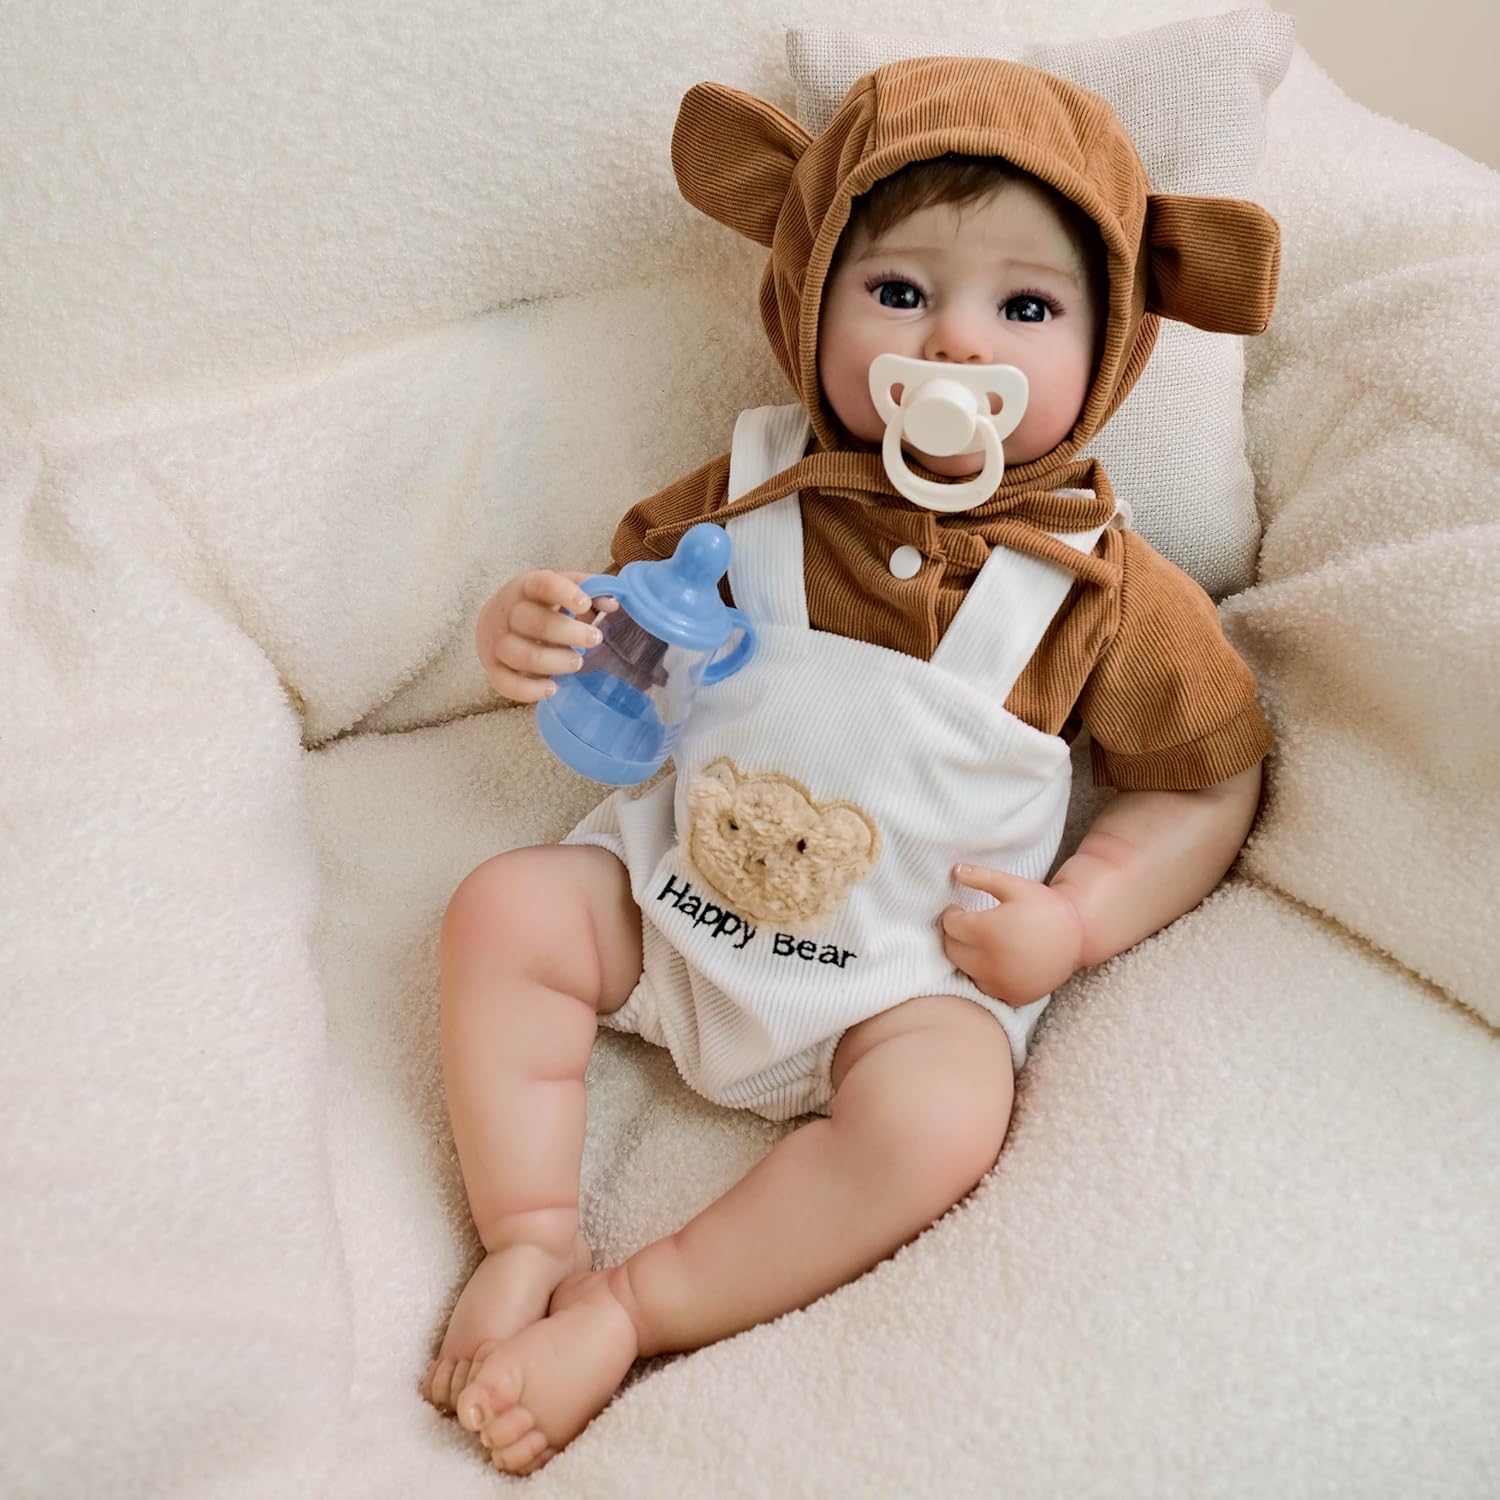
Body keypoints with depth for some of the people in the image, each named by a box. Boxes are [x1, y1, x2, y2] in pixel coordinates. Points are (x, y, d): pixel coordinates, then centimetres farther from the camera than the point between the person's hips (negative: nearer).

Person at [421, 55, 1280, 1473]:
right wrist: (528, 636, -15)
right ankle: (526, 1239, -4)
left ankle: (624, 1311, -14)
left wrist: (1079, 917, -12)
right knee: (502, 909, -13)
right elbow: (619, 642, 8)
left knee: (937, 1120, -28)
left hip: (906, 978, -2)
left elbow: (1210, 782, 1)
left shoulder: (1103, 587, -9)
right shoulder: (745, 493, -4)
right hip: (671, 889, 3)